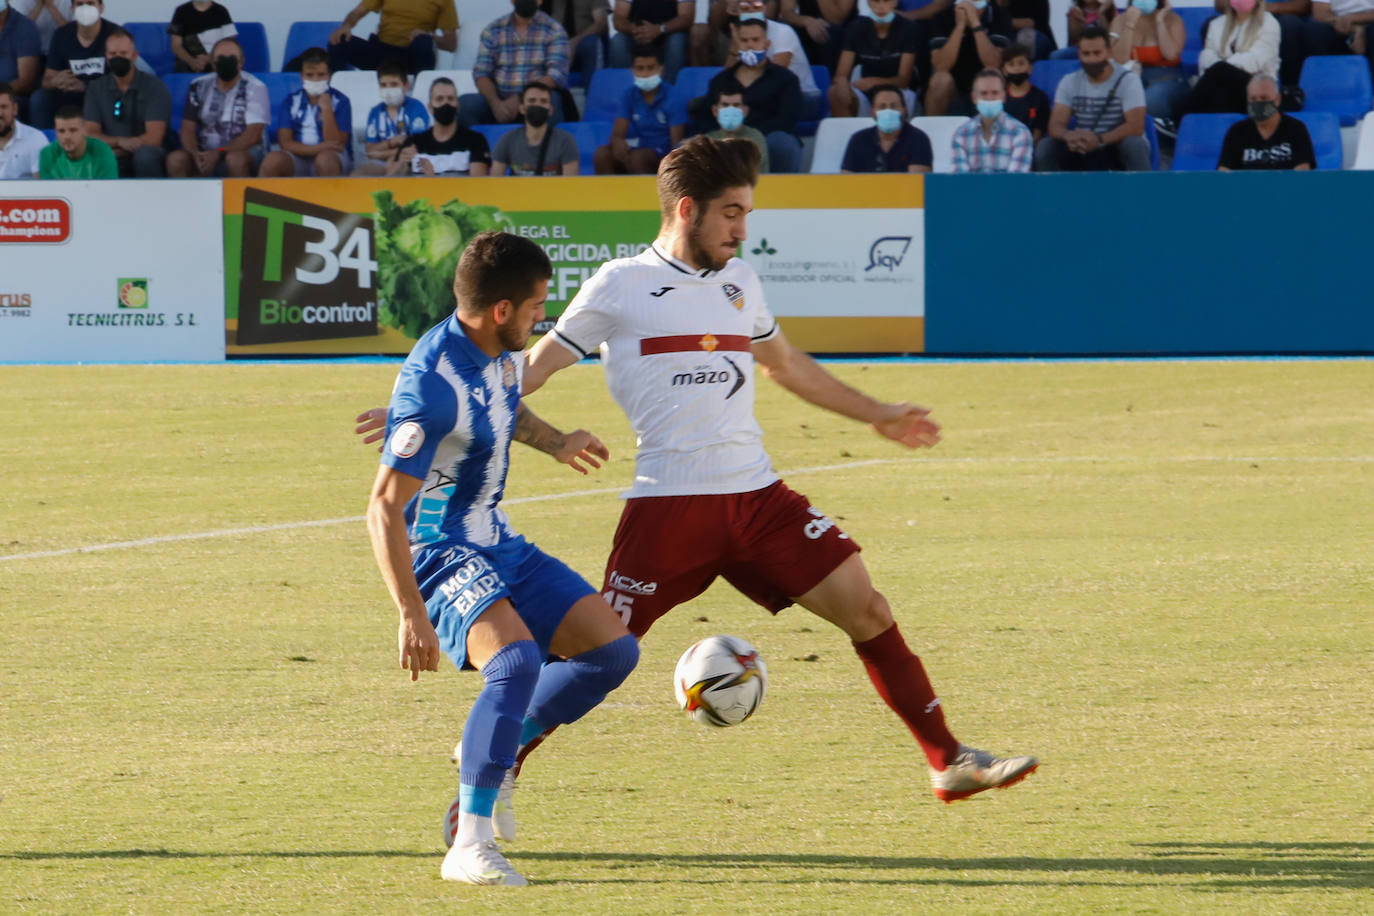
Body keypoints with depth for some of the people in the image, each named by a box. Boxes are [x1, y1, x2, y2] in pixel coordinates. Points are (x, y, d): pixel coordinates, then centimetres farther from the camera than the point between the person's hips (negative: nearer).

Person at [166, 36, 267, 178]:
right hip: (207, 153, 3)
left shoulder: (255, 88, -4)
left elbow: (253, 135, -12)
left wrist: (219, 153, -24)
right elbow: (187, 130, 4)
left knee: (236, 159, -39)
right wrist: (196, 154, -19)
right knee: (176, 159, -26)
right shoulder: (199, 87, 7)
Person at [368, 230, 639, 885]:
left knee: (614, 651, 2)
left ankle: (493, 751, 18)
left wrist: (553, 444, 38)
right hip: (440, 554, -9)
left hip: (498, 544, 9)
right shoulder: (433, 386, -27)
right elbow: (384, 508, -27)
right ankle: (470, 846, -28)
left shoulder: (499, 348, 1)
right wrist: (411, 614, -30)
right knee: (517, 661, -32)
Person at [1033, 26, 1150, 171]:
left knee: (1134, 143, -37)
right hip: (1085, 152, 3)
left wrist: (1099, 140, -38)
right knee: (1045, 147, -20)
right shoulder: (1069, 82, -1)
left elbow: (1136, 126, -22)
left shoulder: (1128, 80, -13)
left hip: (1119, 150, -3)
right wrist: (1068, 135, -34)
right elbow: (1056, 125, -8)